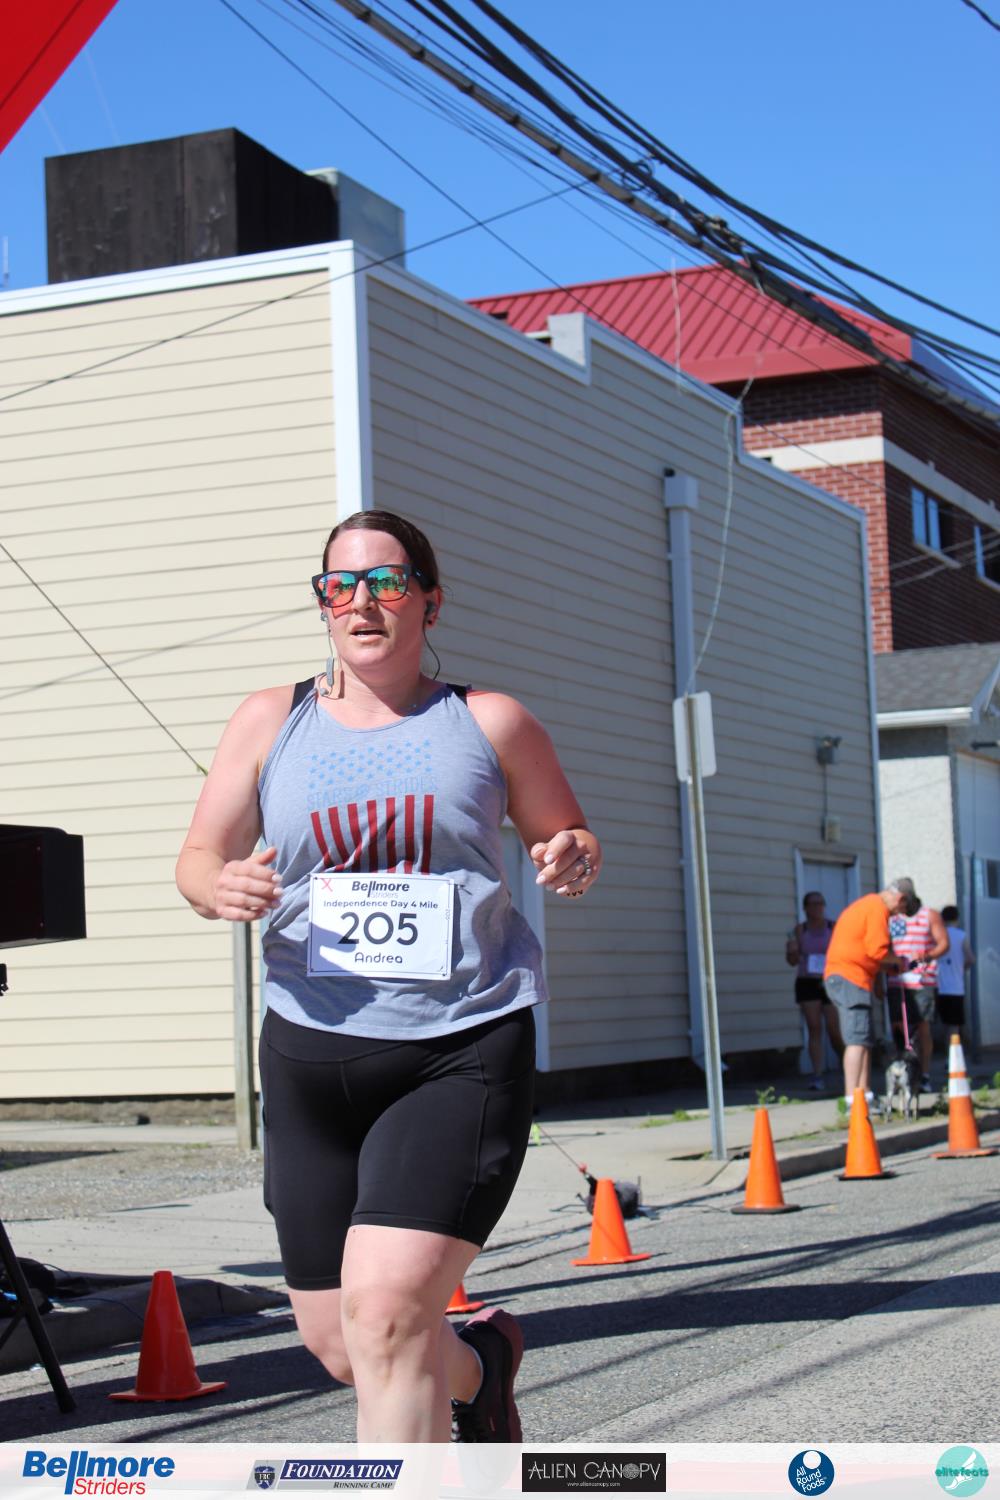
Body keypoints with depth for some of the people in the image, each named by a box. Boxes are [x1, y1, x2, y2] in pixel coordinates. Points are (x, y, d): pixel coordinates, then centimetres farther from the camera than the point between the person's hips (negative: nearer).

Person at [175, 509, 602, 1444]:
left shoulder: (489, 724, 5)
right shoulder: (271, 721, 8)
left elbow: (565, 835, 16)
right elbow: (197, 859, 11)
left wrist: (573, 859, -8)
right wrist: (220, 887, -13)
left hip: (463, 1051, -3)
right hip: (312, 1052, 3)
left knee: (385, 1310, -21)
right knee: (338, 1344, 10)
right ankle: (481, 1364, 43)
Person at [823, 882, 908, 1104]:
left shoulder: (865, 905, 24)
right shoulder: (878, 909, -9)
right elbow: (877, 950, -17)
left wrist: (888, 966, 16)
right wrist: (896, 961, 1)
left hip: (839, 976, 11)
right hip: (851, 979, -11)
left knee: (866, 1041, 14)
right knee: (858, 1040, -15)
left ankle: (863, 1095, 15)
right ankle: (853, 1100, -21)